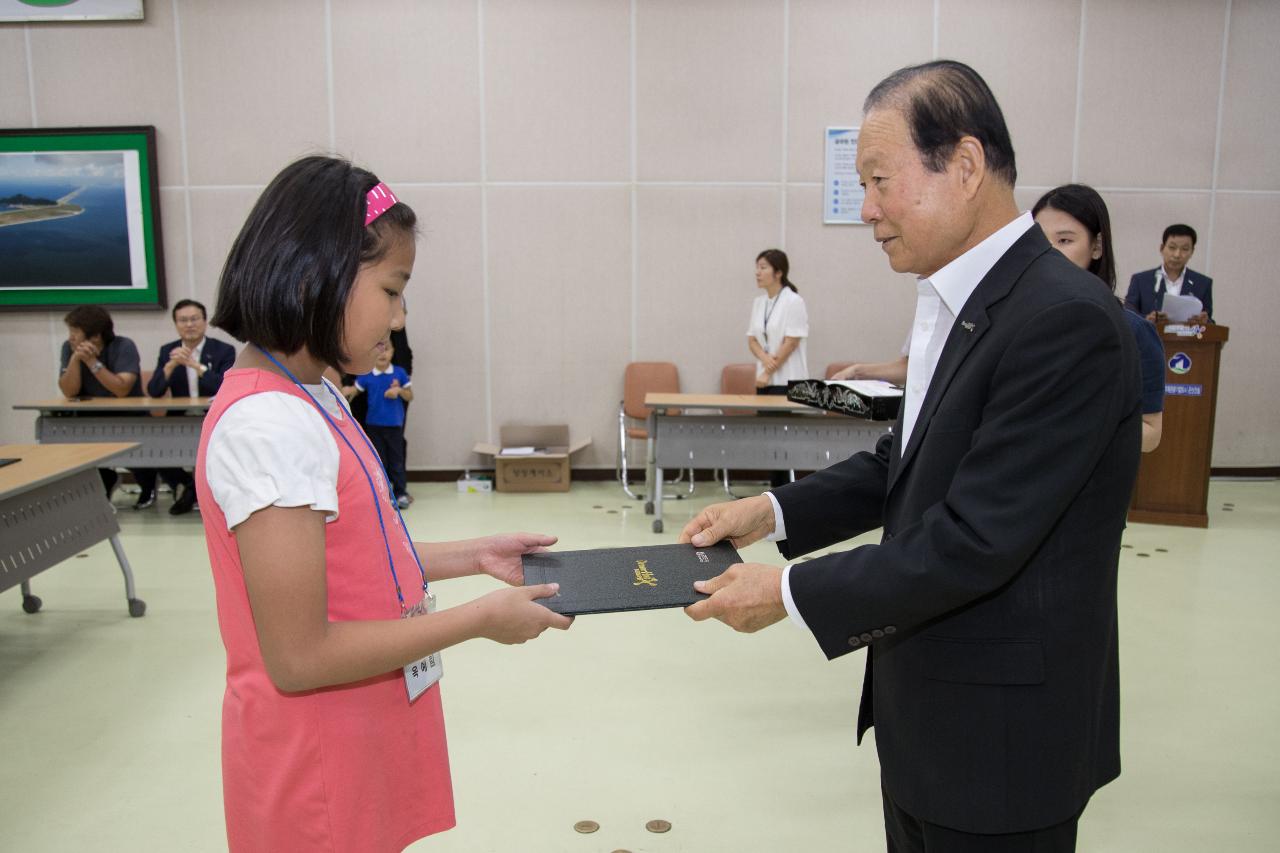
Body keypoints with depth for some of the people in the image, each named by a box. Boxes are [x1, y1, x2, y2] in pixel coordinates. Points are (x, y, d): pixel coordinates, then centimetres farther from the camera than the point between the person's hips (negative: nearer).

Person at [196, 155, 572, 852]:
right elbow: (300, 658, -24)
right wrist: (480, 618, -18)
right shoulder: (267, 427, -25)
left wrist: (473, 557, 4)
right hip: (317, 767, -8)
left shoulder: (310, 401, 4)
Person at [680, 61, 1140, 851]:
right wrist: (774, 511, 0)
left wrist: (790, 592, -19)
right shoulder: (959, 301, 4)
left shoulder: (1066, 320, -25)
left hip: (1001, 729, -8)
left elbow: (974, 541, -26)